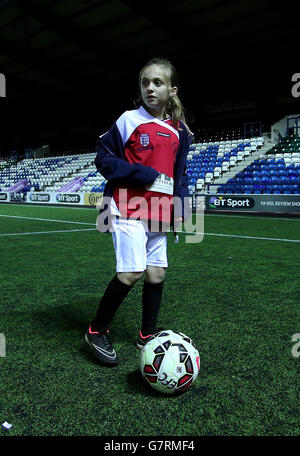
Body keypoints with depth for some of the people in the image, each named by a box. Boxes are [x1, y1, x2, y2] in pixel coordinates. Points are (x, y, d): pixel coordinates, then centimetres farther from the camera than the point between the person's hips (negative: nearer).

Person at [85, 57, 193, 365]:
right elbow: (103, 159, -5)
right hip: (127, 209, -5)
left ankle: (147, 335, 25)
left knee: (156, 273, 6)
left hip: (158, 211, 6)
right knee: (131, 272, -14)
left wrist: (180, 208, 7)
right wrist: (145, 175, -15)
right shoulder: (129, 120, -4)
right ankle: (97, 331, 7)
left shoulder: (179, 130, 12)